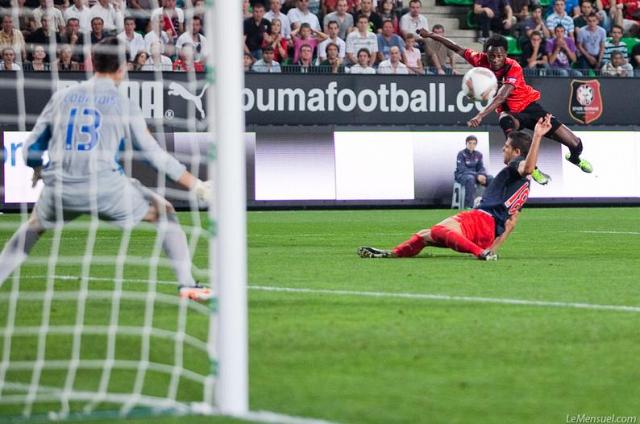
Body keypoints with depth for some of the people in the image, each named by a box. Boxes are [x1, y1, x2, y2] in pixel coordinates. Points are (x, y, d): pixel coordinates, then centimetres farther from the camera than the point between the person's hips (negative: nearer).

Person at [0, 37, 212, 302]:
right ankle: (187, 285, 8)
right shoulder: (124, 105, 3)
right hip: (106, 188, -3)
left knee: (34, 226, 32)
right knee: (164, 212, 17)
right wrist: (196, 186, 11)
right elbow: (154, 156, 3)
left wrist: (37, 171, 40)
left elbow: (31, 149, 17)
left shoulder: (61, 97, 11)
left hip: (59, 190, 3)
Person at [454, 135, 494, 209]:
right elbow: (462, 169, -19)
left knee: (490, 178, -18)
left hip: (475, 174, 5)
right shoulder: (461, 154, -10)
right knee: (470, 179, -40)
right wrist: (477, 175, -29)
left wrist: (482, 175, -22)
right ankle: (469, 206, -43)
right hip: (461, 175, -5)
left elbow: (481, 168, 4)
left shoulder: (478, 155, 7)